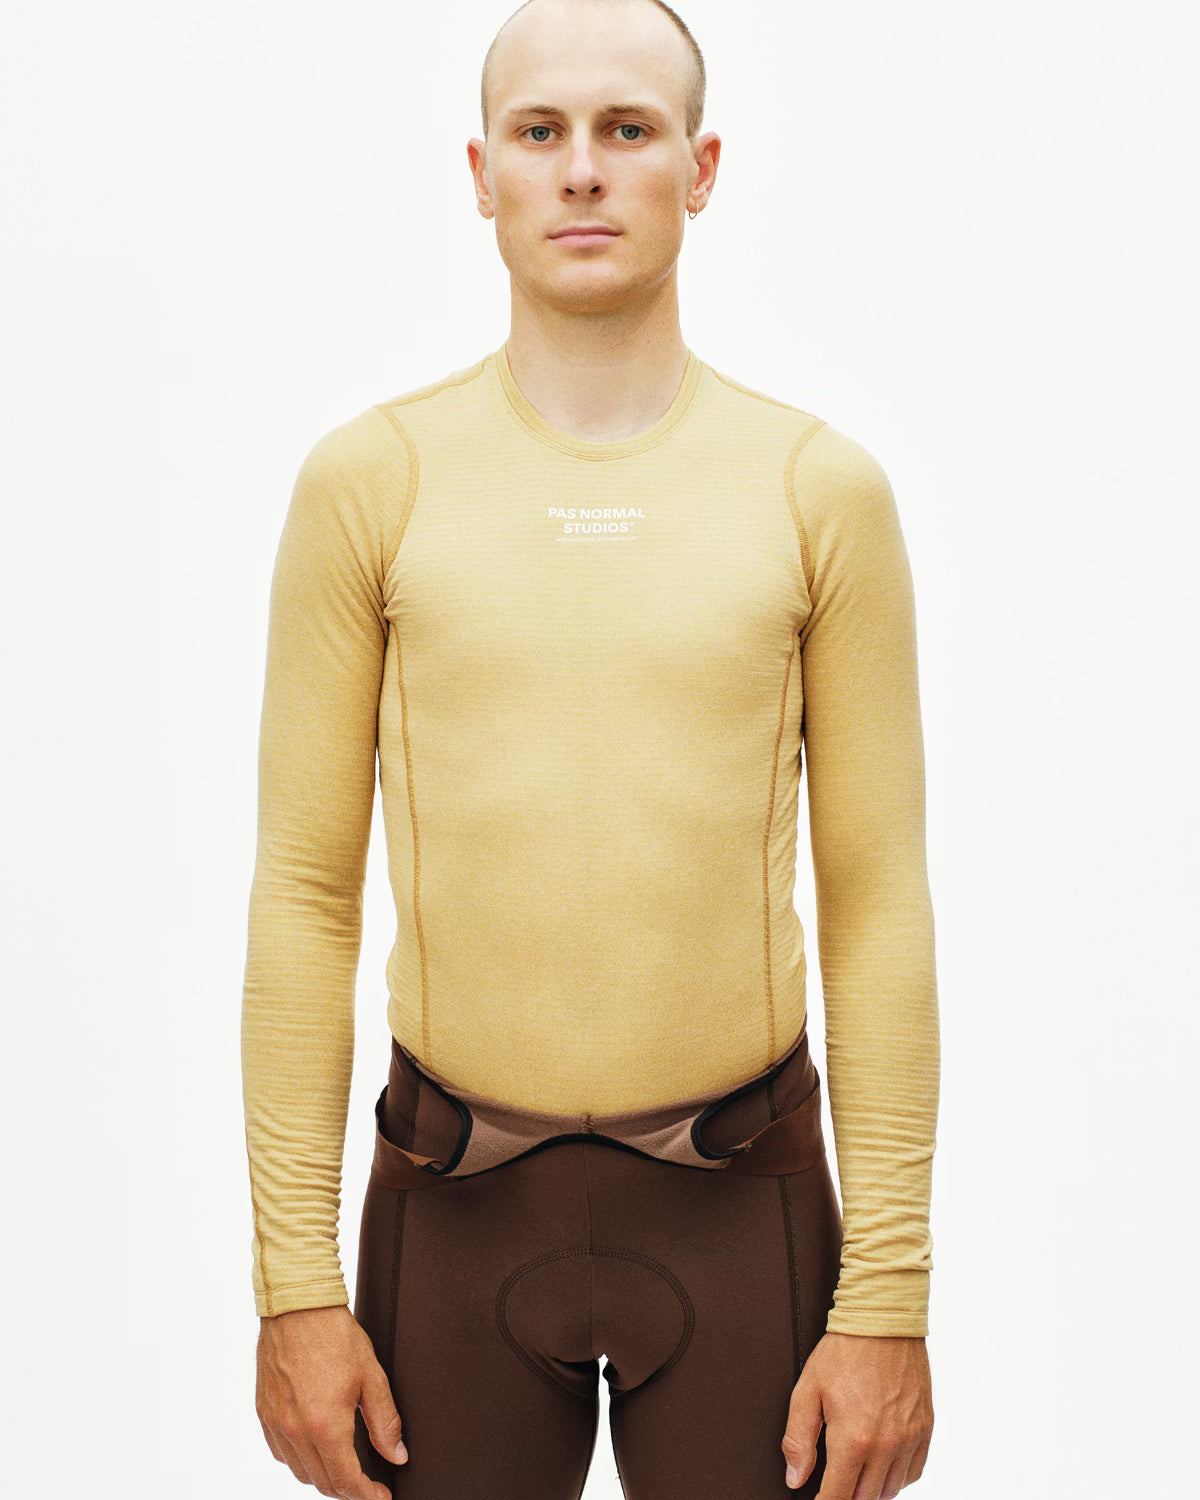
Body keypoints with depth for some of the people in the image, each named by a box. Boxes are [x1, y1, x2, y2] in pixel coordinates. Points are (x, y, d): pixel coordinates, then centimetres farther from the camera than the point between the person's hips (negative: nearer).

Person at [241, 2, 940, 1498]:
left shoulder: (824, 487, -4)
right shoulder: (365, 478, -4)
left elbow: (877, 905, -3)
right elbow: (303, 892, -3)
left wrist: (891, 1298, -6)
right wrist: (293, 1281, -6)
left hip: (742, 1203, 0)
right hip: (456, 1201, 0)